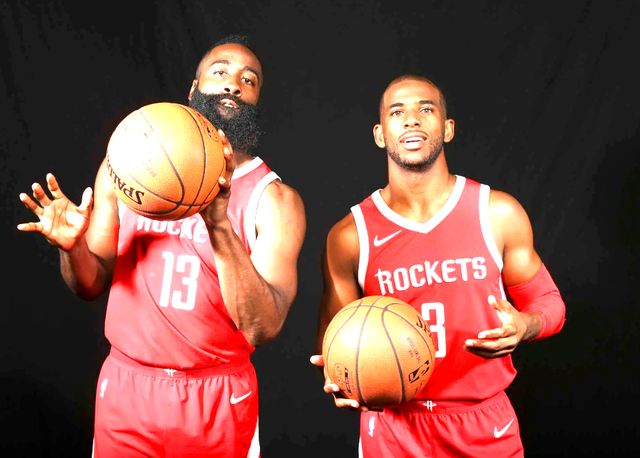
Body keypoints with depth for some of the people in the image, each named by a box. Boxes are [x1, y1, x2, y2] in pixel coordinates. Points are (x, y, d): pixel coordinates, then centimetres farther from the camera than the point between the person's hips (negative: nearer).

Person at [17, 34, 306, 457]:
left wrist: (218, 222, -31)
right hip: (125, 387, 2)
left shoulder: (274, 199, -10)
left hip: (219, 401, -2)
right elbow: (92, 286, 6)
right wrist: (72, 247, -16)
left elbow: (263, 327, -21)